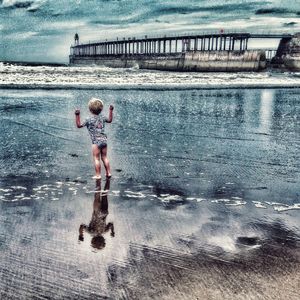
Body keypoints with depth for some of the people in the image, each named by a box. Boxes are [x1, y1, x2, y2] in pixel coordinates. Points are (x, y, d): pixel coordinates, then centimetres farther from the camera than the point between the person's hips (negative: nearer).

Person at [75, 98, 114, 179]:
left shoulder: (89, 120, -7)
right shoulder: (102, 117, 8)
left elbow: (79, 125, -4)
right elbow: (110, 120, 30)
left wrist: (77, 116, -6)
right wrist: (111, 111, 38)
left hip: (96, 141, -5)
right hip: (104, 140, 6)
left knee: (96, 158, 2)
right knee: (104, 157, 16)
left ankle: (98, 175, 2)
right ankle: (108, 173, 20)